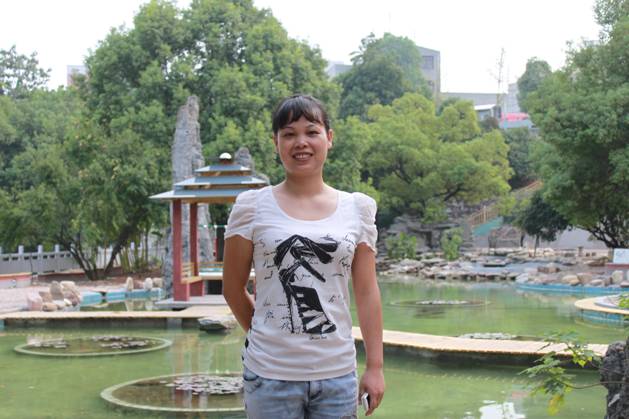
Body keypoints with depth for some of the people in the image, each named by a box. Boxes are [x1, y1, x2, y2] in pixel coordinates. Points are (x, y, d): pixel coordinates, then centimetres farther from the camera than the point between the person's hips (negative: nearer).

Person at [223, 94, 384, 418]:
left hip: (337, 373, 2)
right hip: (271, 373, -2)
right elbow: (233, 288, 5)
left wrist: (375, 366, 2)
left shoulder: (358, 209, 4)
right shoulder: (253, 207, -2)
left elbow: (367, 293, 5)